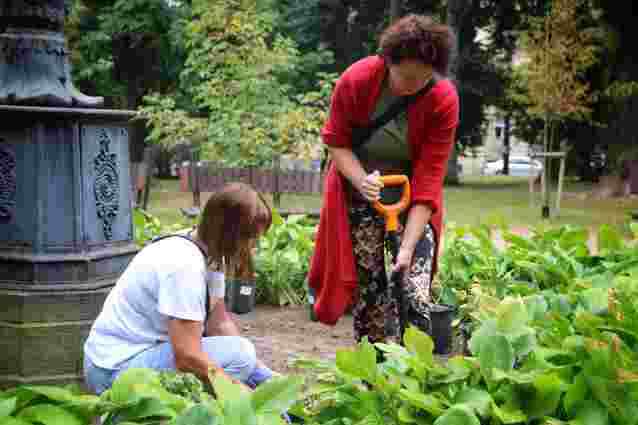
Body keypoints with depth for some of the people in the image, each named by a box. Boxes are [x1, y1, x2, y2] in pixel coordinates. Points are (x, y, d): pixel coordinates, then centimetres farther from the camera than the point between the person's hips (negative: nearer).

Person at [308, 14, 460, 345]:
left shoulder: (444, 100, -20)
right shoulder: (355, 80, -19)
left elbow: (429, 178, -21)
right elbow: (336, 142, -6)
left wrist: (407, 247, -26)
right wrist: (361, 180, -26)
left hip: (412, 203, 0)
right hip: (360, 198, 1)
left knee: (415, 295, -10)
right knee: (368, 293, 2)